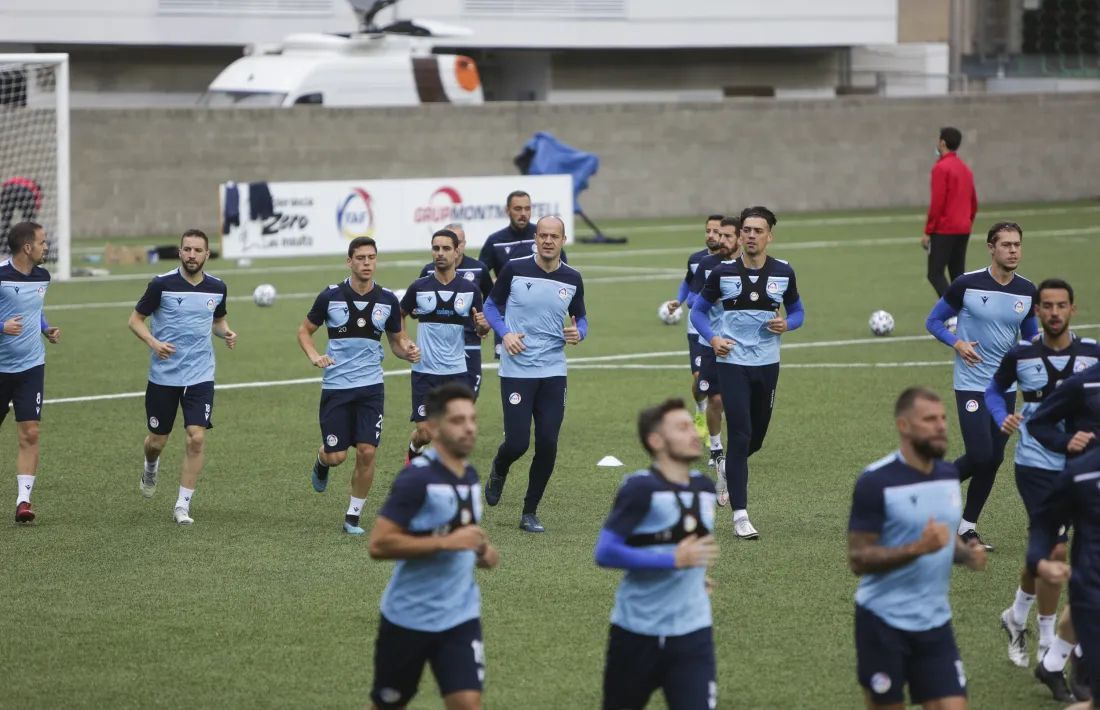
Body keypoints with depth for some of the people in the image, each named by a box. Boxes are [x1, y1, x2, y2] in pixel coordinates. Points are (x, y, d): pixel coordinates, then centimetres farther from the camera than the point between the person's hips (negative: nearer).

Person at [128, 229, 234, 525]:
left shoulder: (217, 288, 1)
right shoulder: (162, 284, -10)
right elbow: (135, 320, -3)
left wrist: (226, 333, -4)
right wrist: (153, 342, -21)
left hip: (200, 376, 1)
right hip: (163, 375, -1)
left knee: (197, 438, -12)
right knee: (157, 441, 8)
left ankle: (183, 504, 0)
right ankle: (151, 467, 46)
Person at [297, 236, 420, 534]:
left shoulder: (388, 300, 0)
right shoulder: (330, 296, -6)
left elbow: (397, 340, 12)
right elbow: (304, 331, 6)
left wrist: (408, 351, -11)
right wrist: (314, 355, -14)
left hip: (371, 386, 1)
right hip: (336, 386, -1)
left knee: (366, 451, -8)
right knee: (336, 456, -2)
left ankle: (353, 516, 8)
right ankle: (322, 462, 37)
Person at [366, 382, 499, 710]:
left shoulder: (470, 477, 6)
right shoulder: (416, 478, -18)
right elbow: (379, 544, -23)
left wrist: (480, 551, 2)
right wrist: (445, 542, -27)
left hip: (460, 616, 5)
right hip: (409, 618, -5)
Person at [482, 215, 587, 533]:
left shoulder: (572, 279, 3)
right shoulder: (514, 269, -5)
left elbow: (580, 318, 15)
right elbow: (491, 304, 6)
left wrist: (578, 333, -8)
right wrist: (505, 333, -11)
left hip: (553, 373, 3)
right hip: (516, 371, -3)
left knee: (547, 445, -2)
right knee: (517, 442, -9)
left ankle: (530, 513, 14)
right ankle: (499, 471, 29)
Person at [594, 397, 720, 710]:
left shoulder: (705, 488, 7)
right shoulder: (640, 488, -14)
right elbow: (605, 552, -20)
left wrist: (695, 574, 11)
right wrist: (674, 561, -24)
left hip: (692, 632, 4)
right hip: (638, 632, -4)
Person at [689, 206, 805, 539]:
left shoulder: (783, 272, 0)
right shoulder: (723, 272, -5)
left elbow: (797, 311, 12)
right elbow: (698, 309, 5)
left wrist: (786, 324, -11)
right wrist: (712, 338, -13)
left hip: (767, 364, 3)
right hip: (733, 363, -3)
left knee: (757, 436, 14)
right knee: (740, 435, -12)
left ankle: (727, 465, 49)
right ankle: (740, 516, -9)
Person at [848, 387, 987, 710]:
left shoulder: (949, 475, 7)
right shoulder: (876, 482, -15)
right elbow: (858, 559, -16)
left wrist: (966, 553, -1)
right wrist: (918, 548, -28)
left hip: (936, 622, 6)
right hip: (884, 622, -6)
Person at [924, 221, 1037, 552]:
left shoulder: (1027, 291, 2)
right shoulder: (967, 284, -11)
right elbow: (933, 320, -1)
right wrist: (957, 343, -18)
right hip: (972, 385, -5)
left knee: (993, 460, 5)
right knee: (980, 456, -15)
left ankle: (967, 527, 18)